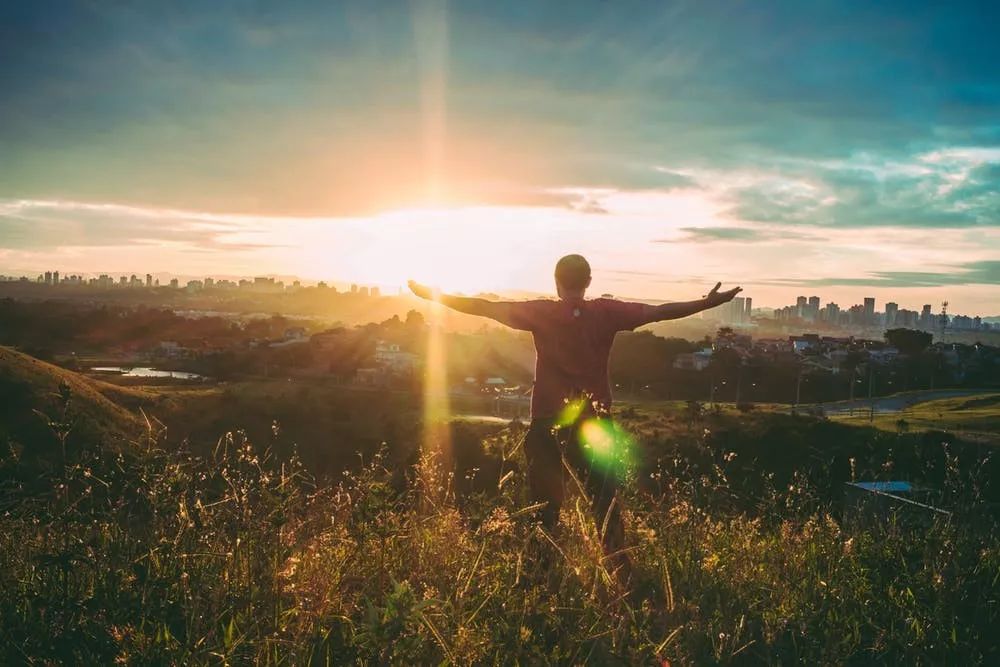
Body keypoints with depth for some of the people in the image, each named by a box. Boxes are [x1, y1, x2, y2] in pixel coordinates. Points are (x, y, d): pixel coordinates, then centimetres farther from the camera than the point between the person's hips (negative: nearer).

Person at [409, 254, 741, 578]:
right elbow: (658, 312, -7)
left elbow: (486, 307, -6)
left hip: (547, 423, 0)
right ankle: (620, 570, 8)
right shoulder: (607, 312, -4)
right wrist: (708, 303, -2)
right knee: (606, 502, 10)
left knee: (544, 503, 9)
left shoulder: (542, 313, -6)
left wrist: (434, 296, 1)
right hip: (594, 423, 1)